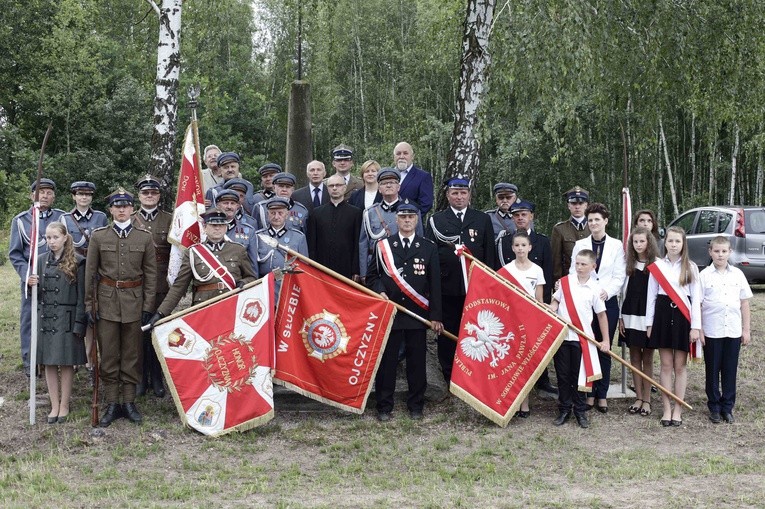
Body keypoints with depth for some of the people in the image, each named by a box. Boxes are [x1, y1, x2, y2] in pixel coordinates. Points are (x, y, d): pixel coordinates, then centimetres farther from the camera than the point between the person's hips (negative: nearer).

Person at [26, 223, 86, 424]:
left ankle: (64, 406, 15)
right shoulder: (41, 260, 7)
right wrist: (32, 285, -10)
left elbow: (81, 296, -6)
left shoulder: (77, 262, -6)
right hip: (46, 318, 4)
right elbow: (38, 294, 13)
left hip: (67, 319, -4)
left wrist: (79, 323, -10)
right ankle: (54, 405, 18)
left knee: (66, 363, 3)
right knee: (49, 363, 8)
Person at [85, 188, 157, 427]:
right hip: (107, 300, 0)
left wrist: (148, 306, -1)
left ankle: (129, 402, 15)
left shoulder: (144, 237, 2)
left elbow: (150, 273, 3)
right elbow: (90, 272, 4)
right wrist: (89, 305, 0)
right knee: (108, 355, 3)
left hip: (134, 301, 0)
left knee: (132, 354, 6)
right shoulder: (98, 236, 2)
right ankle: (112, 404, 11)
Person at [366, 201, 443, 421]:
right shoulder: (382, 245, 7)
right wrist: (380, 291, -10)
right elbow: (372, 276, 11)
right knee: (386, 360, 3)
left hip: (417, 314, 0)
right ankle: (384, 407, 12)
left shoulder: (429, 248, 6)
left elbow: (435, 284, 4)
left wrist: (436, 316, -1)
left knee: (416, 361, 5)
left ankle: (416, 405, 18)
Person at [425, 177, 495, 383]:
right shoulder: (436, 220, 6)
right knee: (447, 333, 7)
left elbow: (489, 253, 7)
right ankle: (449, 378, 17)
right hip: (447, 286, 0)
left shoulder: (483, 220, 9)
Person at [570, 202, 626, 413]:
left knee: (605, 349, 4)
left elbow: (619, 276, 1)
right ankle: (589, 393, 11)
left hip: (608, 301, -1)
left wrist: (607, 292, -14)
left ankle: (602, 395, 11)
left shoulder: (616, 245, 5)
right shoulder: (580, 245, 8)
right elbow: (573, 273, 5)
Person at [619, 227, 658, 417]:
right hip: (631, 316, 4)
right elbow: (625, 290, 11)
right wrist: (621, 317, 8)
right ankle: (638, 397, 15)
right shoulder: (629, 264, 9)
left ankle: (646, 399, 9)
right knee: (634, 357, 8)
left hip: (648, 316, -4)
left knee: (647, 358, 3)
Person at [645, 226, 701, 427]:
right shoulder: (657, 266, 4)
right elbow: (651, 296, 6)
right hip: (663, 314, 1)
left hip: (683, 315, -1)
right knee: (666, 365, 4)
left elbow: (696, 298, 1)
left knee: (680, 365, 4)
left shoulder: (691, 268, 2)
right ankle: (667, 409, 11)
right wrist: (649, 323, 4)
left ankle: (678, 410, 12)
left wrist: (696, 326, -5)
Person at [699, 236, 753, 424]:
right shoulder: (704, 275, -4)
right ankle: (714, 407, 18)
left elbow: (744, 303, 9)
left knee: (730, 371, 8)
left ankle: (727, 407, 18)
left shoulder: (738, 274, 5)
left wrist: (746, 330, 7)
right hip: (712, 331, -2)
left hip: (734, 331, 2)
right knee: (712, 370, 7)